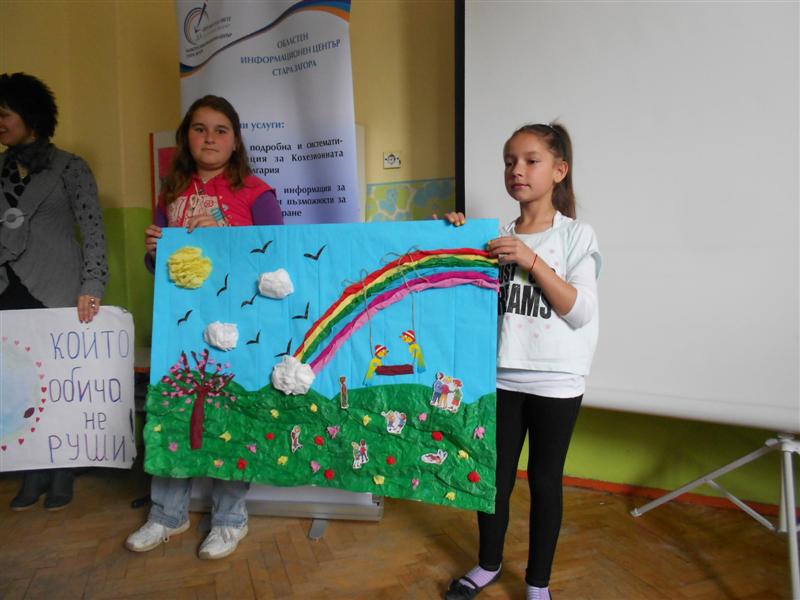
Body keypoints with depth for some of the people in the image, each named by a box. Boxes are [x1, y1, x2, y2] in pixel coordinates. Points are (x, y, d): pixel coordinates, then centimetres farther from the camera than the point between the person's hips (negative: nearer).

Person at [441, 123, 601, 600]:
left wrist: (532, 261, -21)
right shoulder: (496, 237, 4)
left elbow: (580, 312, -11)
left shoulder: (577, 235, -4)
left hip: (556, 381, -2)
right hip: (500, 376, 3)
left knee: (546, 481, 11)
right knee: (494, 476, 12)